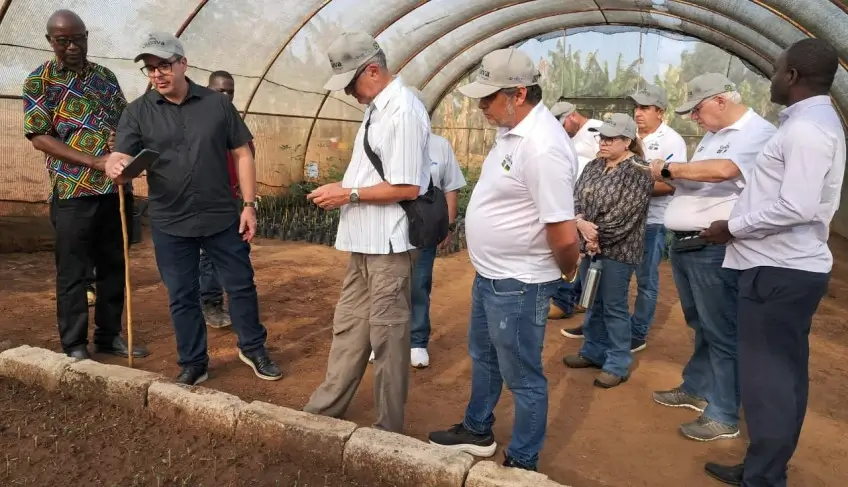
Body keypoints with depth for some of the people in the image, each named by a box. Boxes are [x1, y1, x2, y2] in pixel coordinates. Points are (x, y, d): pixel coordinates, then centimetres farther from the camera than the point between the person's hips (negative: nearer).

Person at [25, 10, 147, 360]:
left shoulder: (105, 76, 11)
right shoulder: (39, 81, -2)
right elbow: (39, 138, -9)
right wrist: (94, 161, -19)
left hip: (116, 189, 5)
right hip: (74, 192, -5)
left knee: (113, 266, 11)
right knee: (73, 272, 3)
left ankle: (109, 336, 24)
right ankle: (74, 345, 14)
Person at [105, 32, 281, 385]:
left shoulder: (218, 104, 1)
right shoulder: (137, 112, 0)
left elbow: (242, 154, 3)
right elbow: (118, 158, -9)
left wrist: (249, 204, -3)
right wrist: (116, 168, -35)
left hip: (223, 217, 0)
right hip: (170, 224, 0)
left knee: (241, 286, 9)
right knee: (182, 298, 10)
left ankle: (253, 349, 30)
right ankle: (193, 363, 27)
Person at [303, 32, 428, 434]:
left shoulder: (403, 111, -17)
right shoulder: (377, 109, 13)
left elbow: (407, 187, -21)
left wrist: (349, 195, -15)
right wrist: (341, 189, 7)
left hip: (388, 244, -9)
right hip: (364, 241, 9)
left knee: (387, 336, 4)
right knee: (349, 327, 17)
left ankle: (388, 429, 20)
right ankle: (325, 410, 32)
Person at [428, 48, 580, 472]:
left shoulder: (542, 147, -28)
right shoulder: (512, 130, 4)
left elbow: (564, 236, -29)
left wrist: (567, 271, -9)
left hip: (518, 284, -10)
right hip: (489, 274, 10)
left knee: (523, 378, 9)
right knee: (483, 358, 26)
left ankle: (522, 464, 29)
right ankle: (477, 431, 47)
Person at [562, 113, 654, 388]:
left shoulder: (637, 171, -11)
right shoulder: (594, 166, 10)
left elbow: (624, 214, -19)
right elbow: (576, 198, 3)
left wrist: (597, 237, -15)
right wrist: (580, 222, -17)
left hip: (617, 250, -7)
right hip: (590, 246, 7)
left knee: (614, 307, 1)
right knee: (593, 303, 17)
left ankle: (618, 365, 14)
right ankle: (593, 352, 32)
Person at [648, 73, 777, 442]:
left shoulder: (758, 132, -11)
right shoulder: (713, 134, 18)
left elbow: (722, 170, -27)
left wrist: (670, 169, -15)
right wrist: (670, 177, -1)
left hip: (715, 249, -9)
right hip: (684, 244, 9)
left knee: (721, 332, -1)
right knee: (701, 326, 20)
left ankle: (724, 416, 9)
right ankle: (696, 389, 34)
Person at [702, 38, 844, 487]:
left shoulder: (806, 129, -17)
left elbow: (796, 208, -25)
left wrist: (732, 227, -14)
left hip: (780, 271, -10)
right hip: (787, 266, 10)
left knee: (767, 377, -2)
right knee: (783, 374, 16)